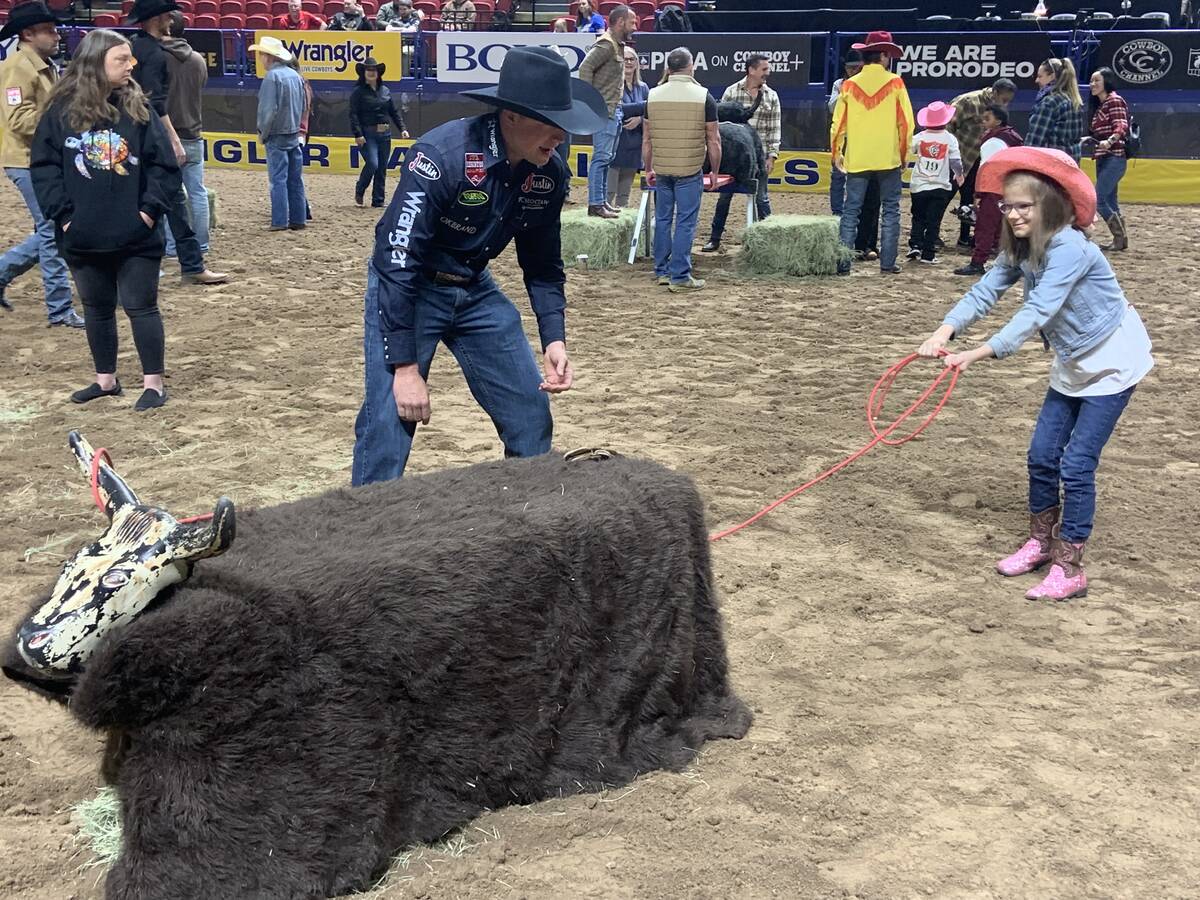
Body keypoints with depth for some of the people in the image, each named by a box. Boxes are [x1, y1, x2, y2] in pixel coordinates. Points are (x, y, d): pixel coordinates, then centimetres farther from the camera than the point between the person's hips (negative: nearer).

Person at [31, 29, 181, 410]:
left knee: (141, 307, 2)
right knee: (97, 309, 14)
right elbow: (43, 167, 0)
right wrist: (63, 215, -8)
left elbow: (164, 166, 0)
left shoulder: (139, 109, 0)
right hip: (83, 237, 2)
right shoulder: (61, 111, 0)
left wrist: (150, 210, -10)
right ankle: (105, 379, 28)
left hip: (135, 236, -2)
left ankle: (153, 383, 11)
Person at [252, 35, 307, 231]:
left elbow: (268, 109, -18)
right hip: (294, 134, 7)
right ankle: (298, 219, 13)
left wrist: (262, 133, -6)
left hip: (277, 136, -7)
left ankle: (280, 221, -6)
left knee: (278, 179, -5)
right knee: (295, 179, 10)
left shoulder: (272, 76, -15)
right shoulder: (295, 75, 9)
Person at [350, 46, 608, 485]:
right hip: (405, 288, -6)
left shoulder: (548, 174, -10)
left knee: (530, 411, 5)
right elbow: (396, 261, -29)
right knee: (390, 419, -15)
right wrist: (405, 367, -30)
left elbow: (543, 265, 6)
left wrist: (554, 339, -8)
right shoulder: (443, 155, -29)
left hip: (475, 290, 6)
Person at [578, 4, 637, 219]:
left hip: (614, 110, 10)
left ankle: (602, 201, 20)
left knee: (606, 158, 13)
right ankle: (595, 204, -8)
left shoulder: (618, 46, 17)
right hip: (604, 111, -10)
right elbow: (585, 68, -21)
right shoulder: (606, 45, -13)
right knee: (601, 157, -9)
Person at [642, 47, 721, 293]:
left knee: (662, 219, 13)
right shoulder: (703, 96, -6)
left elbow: (647, 139, 9)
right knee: (685, 222, 0)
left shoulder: (653, 95, 3)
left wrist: (649, 169, 19)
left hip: (661, 169, 4)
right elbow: (713, 140, -4)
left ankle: (662, 271, 19)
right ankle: (680, 277, 0)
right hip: (690, 171, -3)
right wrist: (715, 171, 7)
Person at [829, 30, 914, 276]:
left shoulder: (849, 85, 2)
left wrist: (836, 152, 15)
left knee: (850, 211, 4)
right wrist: (904, 154, 10)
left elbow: (838, 123, 3)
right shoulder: (895, 83, -2)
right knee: (890, 210, 7)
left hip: (856, 159, 1)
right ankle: (888, 263, 3)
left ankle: (843, 263, 0)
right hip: (889, 158, -1)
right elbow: (906, 123, -2)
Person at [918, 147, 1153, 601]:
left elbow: (1037, 312, -37)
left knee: (1076, 465, -9)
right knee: (1042, 456, 9)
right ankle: (1040, 543, 28)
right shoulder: (1020, 250, -2)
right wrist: (945, 330, -29)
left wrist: (979, 354, -44)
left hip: (1112, 364, -8)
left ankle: (1069, 569, 1)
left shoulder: (1070, 249, -28)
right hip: (1073, 366, 8)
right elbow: (985, 290, -12)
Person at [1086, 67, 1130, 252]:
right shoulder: (1098, 105, 17)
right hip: (1102, 158, 9)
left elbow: (1121, 127, -22)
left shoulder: (1115, 101, -9)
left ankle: (1121, 238, -7)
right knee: (1110, 201, 9)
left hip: (1113, 158, -9)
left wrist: (1109, 141, -38)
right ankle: (1121, 240, 14)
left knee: (1098, 200, -14)